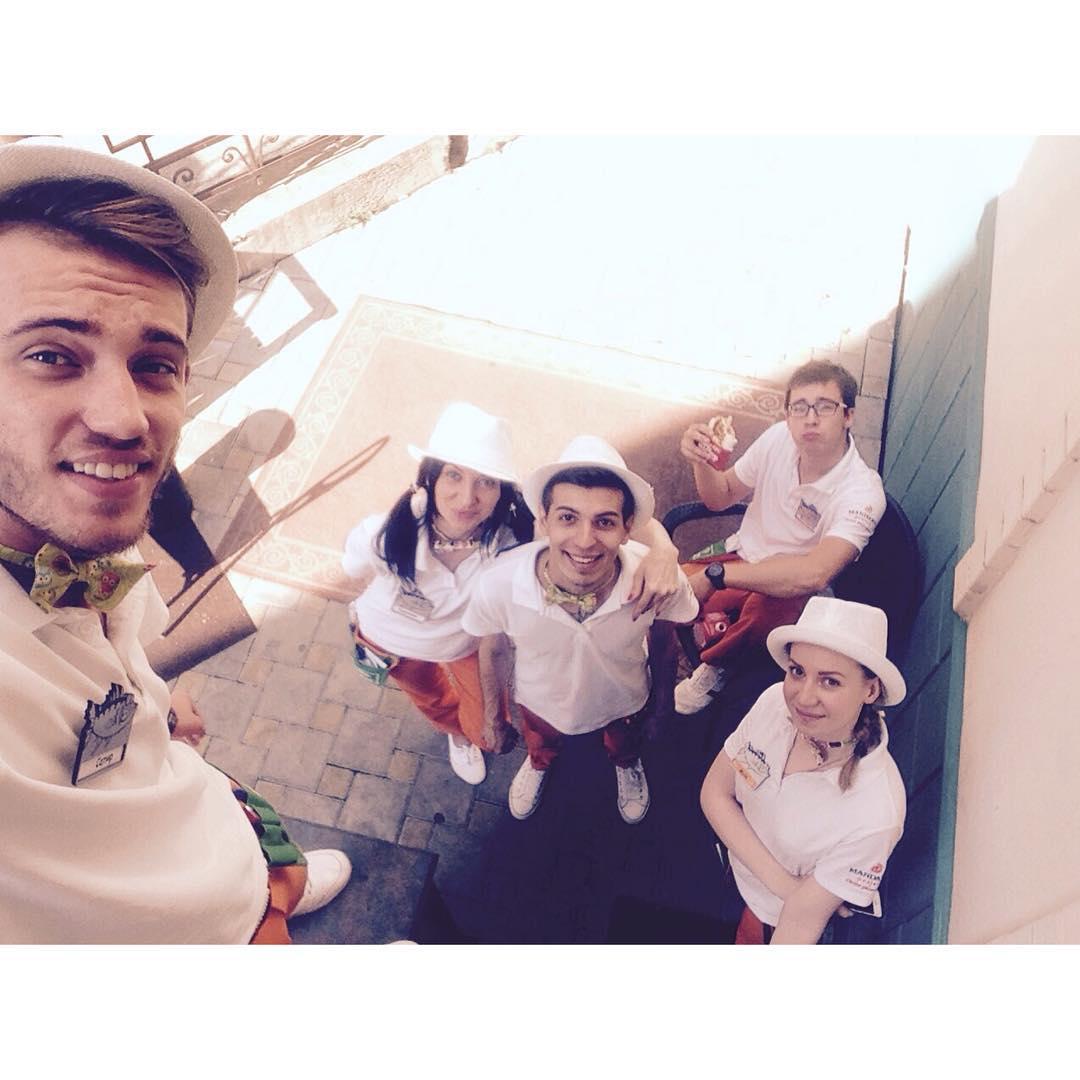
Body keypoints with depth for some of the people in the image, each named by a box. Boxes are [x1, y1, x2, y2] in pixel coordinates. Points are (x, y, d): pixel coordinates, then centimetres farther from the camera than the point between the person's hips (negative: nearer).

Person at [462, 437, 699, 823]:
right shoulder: (499, 585, -41)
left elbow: (662, 643, -14)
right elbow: (492, 653, -17)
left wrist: (663, 700, 3)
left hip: (624, 703, 1)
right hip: (541, 703, 0)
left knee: (624, 746, 36)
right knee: (542, 746, 36)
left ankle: (627, 765, 73)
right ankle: (538, 765, 73)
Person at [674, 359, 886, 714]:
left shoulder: (862, 492, -25)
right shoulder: (778, 438, -10)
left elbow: (814, 574, -40)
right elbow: (720, 497, 5)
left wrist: (714, 576, -38)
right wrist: (702, 462, -19)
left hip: (792, 591, -4)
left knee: (766, 605, -39)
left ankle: (713, 666, -7)